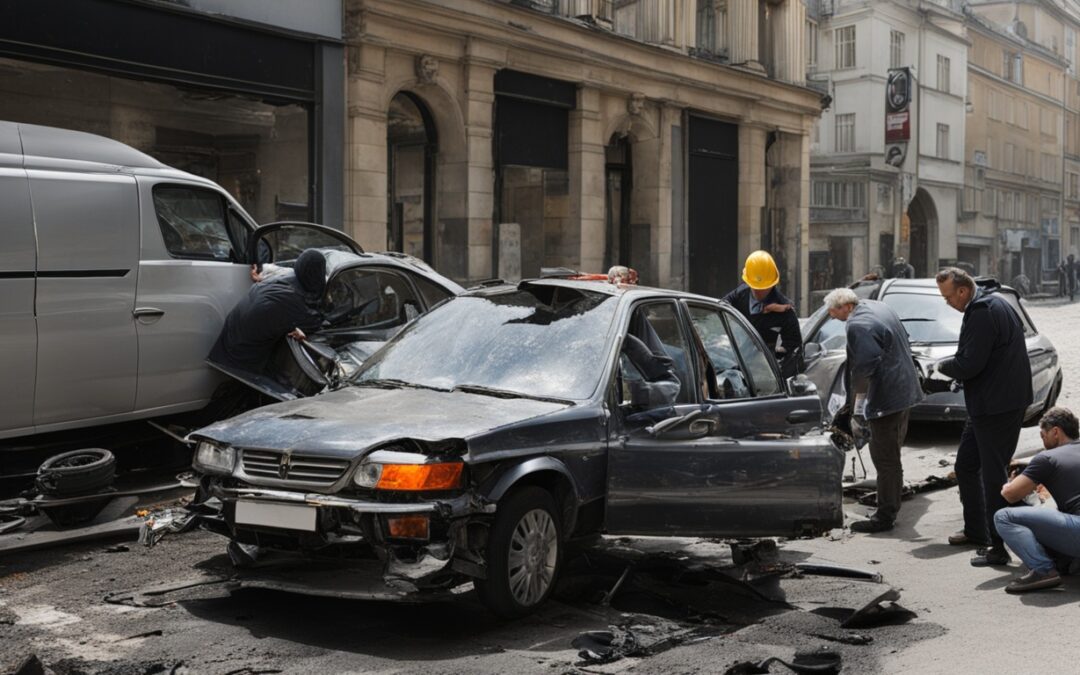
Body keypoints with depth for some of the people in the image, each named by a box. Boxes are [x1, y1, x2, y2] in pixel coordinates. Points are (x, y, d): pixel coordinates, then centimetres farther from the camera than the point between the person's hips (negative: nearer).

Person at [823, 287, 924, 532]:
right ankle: (892, 505, 31)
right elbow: (905, 344, 20)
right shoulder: (879, 307, 10)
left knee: (885, 458, -4)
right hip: (906, 390, 11)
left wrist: (858, 388, -7)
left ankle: (885, 516, 0)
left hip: (886, 398, -11)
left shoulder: (857, 325, -21)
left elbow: (865, 365, -26)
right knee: (892, 455, 20)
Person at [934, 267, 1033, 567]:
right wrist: (952, 365, 10)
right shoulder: (992, 303, 13)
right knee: (966, 466, 20)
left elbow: (970, 365, -23)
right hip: (985, 405, 11)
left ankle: (998, 547, -1)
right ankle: (976, 531, 32)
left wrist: (944, 366, -5)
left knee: (993, 475, -6)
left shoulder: (981, 313, -20)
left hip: (997, 405, -11)